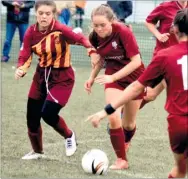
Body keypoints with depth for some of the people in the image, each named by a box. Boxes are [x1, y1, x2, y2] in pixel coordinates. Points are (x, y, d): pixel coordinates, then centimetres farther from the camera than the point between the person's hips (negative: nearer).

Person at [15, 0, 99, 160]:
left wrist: (92, 51, -55)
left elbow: (80, 39, -35)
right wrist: (21, 69, -26)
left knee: (48, 114, -17)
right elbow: (25, 56, -5)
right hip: (42, 75, 5)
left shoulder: (60, 30, -22)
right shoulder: (31, 32, -7)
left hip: (61, 77, -5)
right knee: (32, 116, 6)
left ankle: (69, 136, 15)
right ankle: (37, 151, 31)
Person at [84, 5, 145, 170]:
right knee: (113, 118, -17)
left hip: (134, 77, -3)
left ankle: (125, 143, 47)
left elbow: (136, 61, -26)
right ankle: (122, 160, -3)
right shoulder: (95, 37, -12)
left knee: (129, 123, 11)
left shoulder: (123, 32, -27)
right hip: (113, 78, 3)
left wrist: (112, 77, -30)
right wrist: (92, 78, -5)